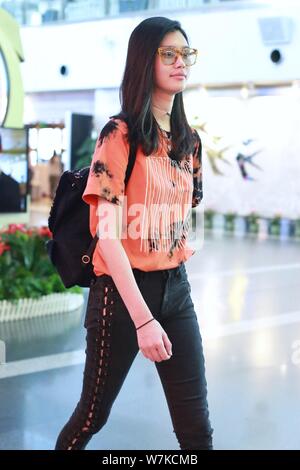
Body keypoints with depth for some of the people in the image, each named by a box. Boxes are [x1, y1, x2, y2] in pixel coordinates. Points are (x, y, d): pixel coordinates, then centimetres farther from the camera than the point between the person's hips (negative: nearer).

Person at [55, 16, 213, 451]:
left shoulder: (188, 140, 8)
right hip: (123, 289, -6)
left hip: (175, 286, 6)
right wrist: (143, 319, -22)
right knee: (94, 414, 9)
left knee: (196, 426, 4)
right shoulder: (120, 135, -11)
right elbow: (107, 234, -18)